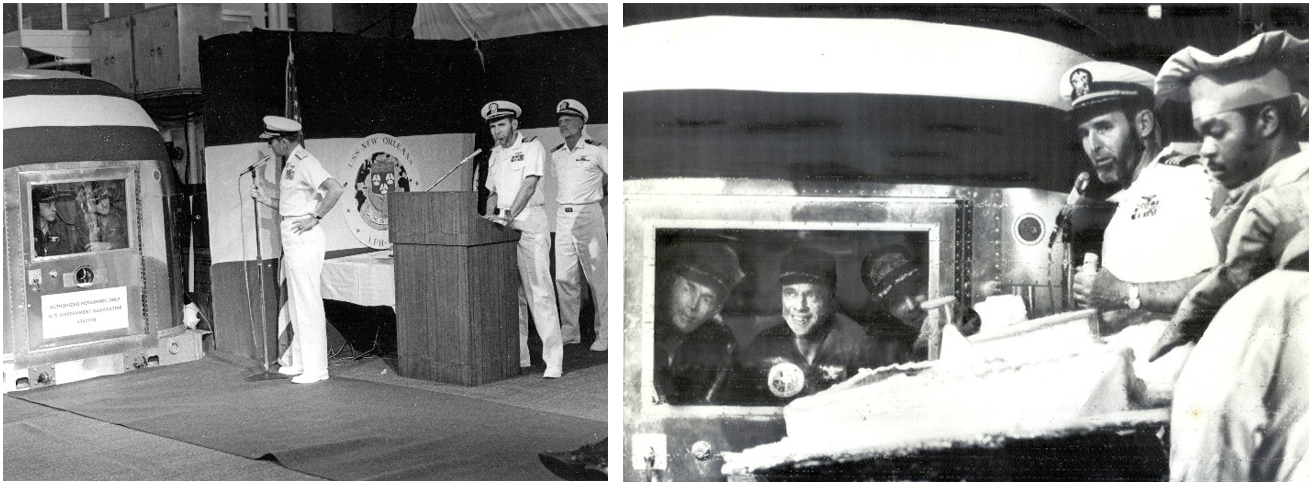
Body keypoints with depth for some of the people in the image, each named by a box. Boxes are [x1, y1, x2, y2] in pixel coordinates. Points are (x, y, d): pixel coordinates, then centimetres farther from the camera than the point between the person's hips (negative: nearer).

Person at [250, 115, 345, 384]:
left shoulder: (305, 163, -14)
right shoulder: (289, 165, 17)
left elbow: (335, 188, -27)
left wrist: (315, 218, -23)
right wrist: (266, 199, 15)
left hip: (304, 239, -11)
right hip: (291, 241, 11)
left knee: (308, 303, -7)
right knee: (297, 303, 15)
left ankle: (316, 367, -3)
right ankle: (301, 362, 23)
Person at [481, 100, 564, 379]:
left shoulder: (531, 147, -3)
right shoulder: (495, 155, 18)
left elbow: (529, 185, -14)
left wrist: (509, 218, -23)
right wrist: (490, 215, 3)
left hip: (529, 222, -7)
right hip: (503, 225, 7)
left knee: (539, 291, -11)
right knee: (510, 291, 6)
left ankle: (553, 360, -12)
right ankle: (518, 356, 12)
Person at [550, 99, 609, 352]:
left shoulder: (596, 151, -4)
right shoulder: (556, 155, 12)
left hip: (588, 215, -5)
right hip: (563, 217, 6)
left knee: (597, 276, -5)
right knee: (564, 277, 5)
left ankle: (604, 334, -1)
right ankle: (570, 331, 14)